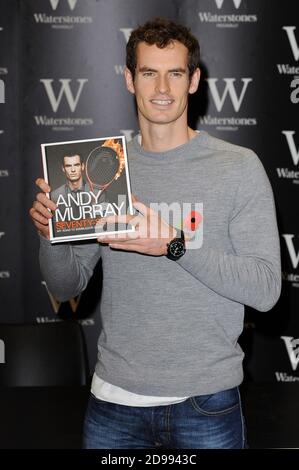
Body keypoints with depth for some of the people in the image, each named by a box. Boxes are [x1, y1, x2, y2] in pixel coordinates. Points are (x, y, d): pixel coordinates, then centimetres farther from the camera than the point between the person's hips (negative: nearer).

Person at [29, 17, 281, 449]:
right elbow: (68, 286, 7)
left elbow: (266, 290, -13)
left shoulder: (239, 167, -7)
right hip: (114, 397, 3)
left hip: (206, 399, -3)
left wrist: (176, 245, -24)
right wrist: (51, 235, -13)